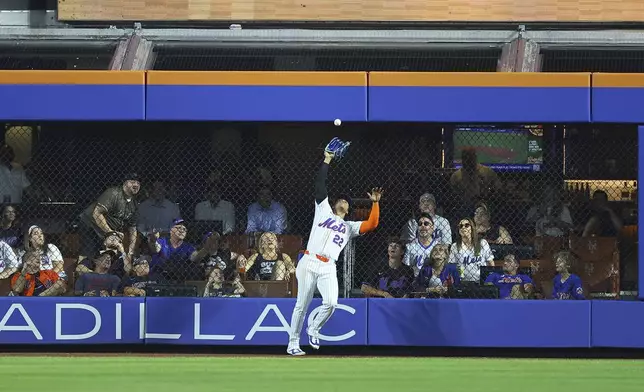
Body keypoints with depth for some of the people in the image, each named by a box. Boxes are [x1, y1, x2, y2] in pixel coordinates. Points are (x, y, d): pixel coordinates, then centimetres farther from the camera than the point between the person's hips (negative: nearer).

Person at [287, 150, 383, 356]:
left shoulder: (349, 227, 25)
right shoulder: (323, 211, 21)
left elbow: (372, 224, 11)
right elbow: (320, 185, 15)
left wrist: (375, 203, 3)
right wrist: (327, 161, 13)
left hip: (328, 269, 2)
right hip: (309, 263, -2)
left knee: (331, 303, -17)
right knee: (302, 305, -3)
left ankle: (313, 330, 9)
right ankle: (293, 343, 5)